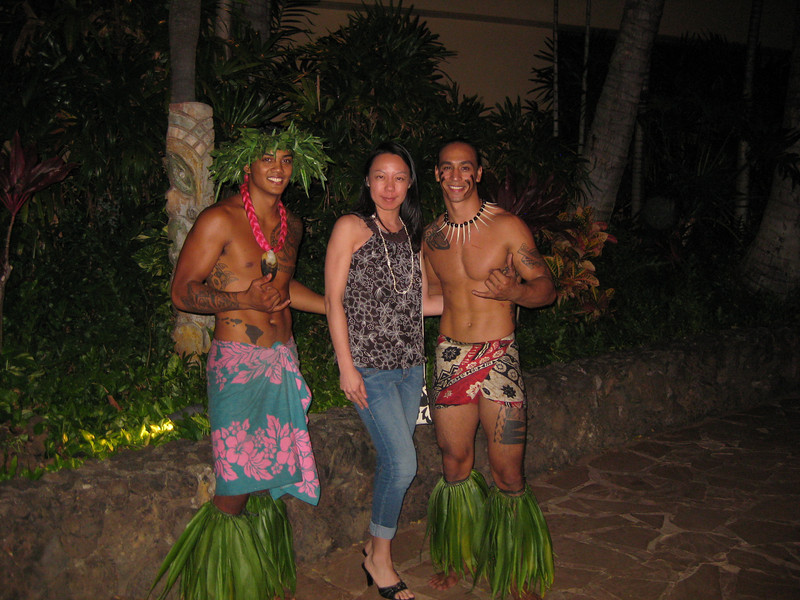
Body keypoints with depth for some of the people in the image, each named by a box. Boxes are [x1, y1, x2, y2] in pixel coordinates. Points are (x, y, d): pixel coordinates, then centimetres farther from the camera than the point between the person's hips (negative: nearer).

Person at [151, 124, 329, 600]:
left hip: (284, 361, 6)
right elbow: (182, 291, -9)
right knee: (239, 483, -6)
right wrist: (245, 301, -22)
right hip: (238, 364, -6)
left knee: (272, 476, 12)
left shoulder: (292, 225, 12)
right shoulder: (220, 220, -9)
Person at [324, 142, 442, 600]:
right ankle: (380, 557, 11)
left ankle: (378, 551, 27)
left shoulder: (412, 234, 14)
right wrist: (346, 365, -12)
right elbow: (334, 300, -6)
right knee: (403, 463, -11)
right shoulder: (352, 227, -3)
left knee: (394, 463, 9)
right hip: (369, 366, -6)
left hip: (411, 365, 6)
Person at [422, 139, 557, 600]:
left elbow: (547, 288, -3)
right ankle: (460, 556, 31)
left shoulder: (508, 227, -5)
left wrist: (513, 291, -22)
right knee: (455, 461, 11)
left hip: (499, 358, -4)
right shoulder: (432, 235, 9)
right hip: (450, 356, 4)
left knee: (507, 472, -2)